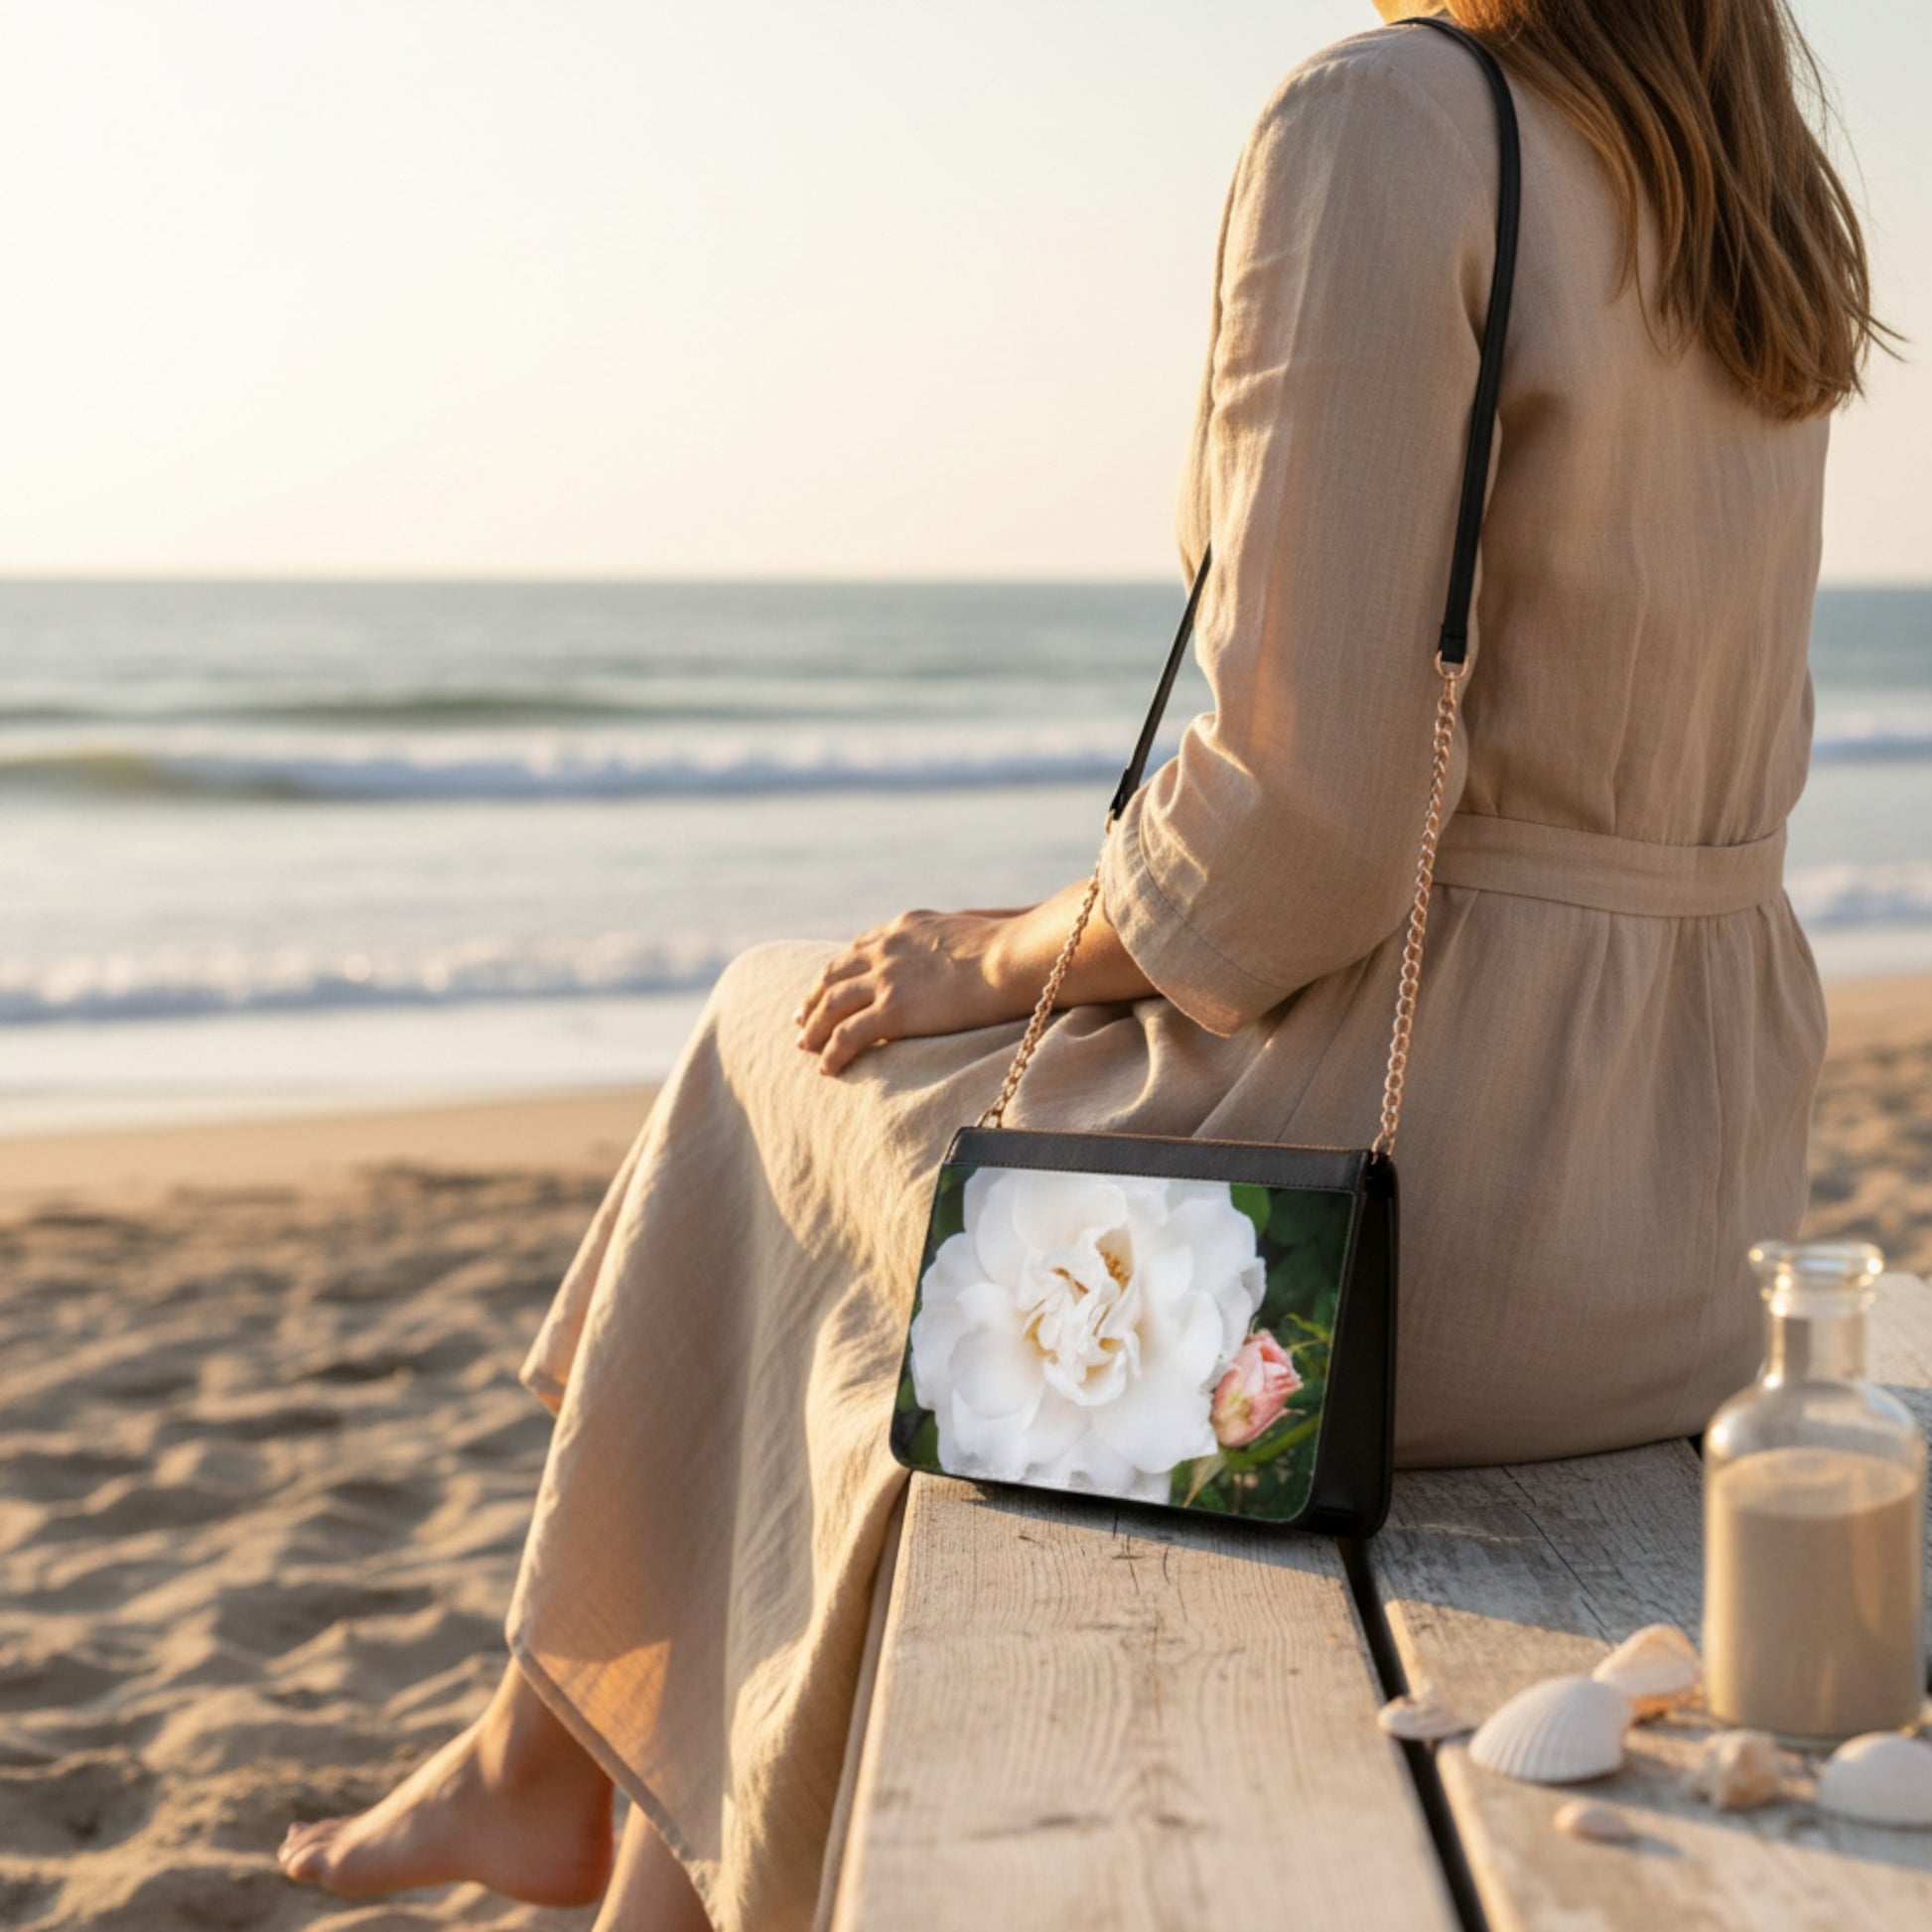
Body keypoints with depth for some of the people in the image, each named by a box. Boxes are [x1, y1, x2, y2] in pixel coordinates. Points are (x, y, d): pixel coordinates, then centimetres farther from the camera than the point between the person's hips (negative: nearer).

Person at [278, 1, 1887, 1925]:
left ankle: (560, 1750, 39)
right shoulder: (1758, 179, 10)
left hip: (1444, 1183, -8)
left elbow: (1303, 807, -21)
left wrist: (1003, 958, -3)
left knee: (797, 1033, 19)